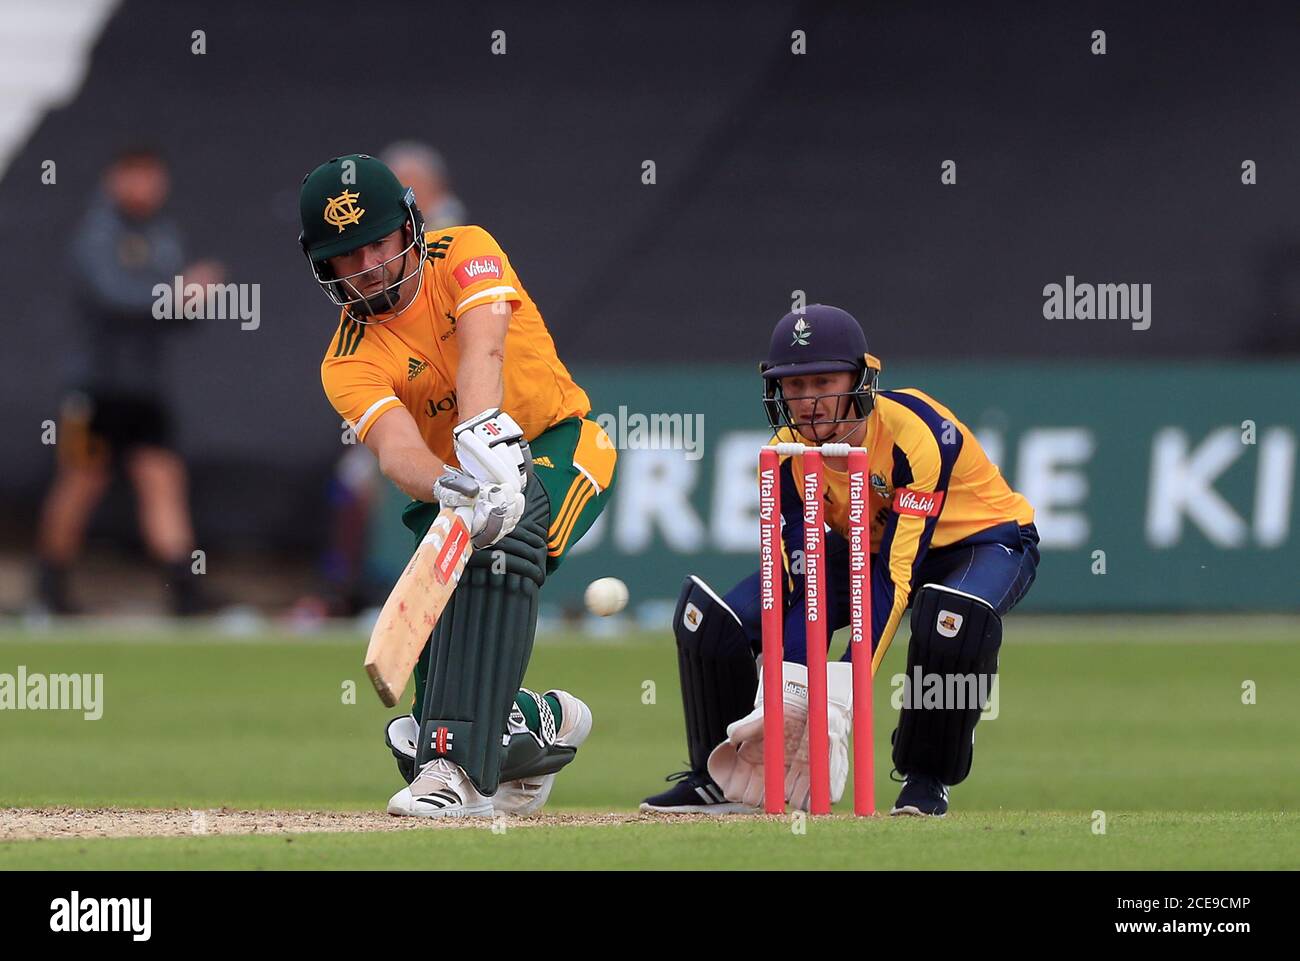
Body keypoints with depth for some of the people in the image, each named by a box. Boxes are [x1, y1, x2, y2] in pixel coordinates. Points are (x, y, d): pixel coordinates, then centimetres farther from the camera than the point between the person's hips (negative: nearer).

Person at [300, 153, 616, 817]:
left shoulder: (465, 254, -14)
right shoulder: (349, 364, -12)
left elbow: (482, 347, -34)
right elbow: (396, 449, -32)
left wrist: (484, 433, -55)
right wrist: (450, 488, -56)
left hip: (559, 446, -4)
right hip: (454, 475, 4)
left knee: (497, 542, -36)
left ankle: (459, 766, -44)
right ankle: (542, 723, 26)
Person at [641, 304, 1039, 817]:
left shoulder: (919, 433, -34)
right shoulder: (786, 456, -18)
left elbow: (895, 576, -37)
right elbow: (803, 583, -21)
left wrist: (843, 690, -43)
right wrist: (787, 692, -37)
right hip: (866, 544, 5)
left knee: (951, 614, -42)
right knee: (713, 616, -11)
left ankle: (926, 778, -19)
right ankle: (722, 777, 9)